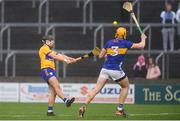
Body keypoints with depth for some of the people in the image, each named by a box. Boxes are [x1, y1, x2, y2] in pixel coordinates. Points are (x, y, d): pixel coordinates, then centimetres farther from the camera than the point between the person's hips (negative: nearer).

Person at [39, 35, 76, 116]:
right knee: (57, 86, -26)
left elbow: (60, 55, 21)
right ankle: (66, 101, -45)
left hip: (52, 70, 10)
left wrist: (71, 59, 10)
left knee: (53, 92, 2)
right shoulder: (44, 48, 0)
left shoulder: (50, 50, 29)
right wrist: (65, 60, -11)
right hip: (46, 70, -10)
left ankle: (50, 111, 2)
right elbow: (55, 56, -9)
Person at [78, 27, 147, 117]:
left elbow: (100, 56, 15)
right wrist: (143, 38, 31)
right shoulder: (125, 43, 2)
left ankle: (84, 106, -24)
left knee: (96, 89, -4)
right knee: (125, 86, 22)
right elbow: (141, 46, 11)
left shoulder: (109, 42, 11)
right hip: (116, 71, -3)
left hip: (105, 69, 3)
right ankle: (119, 109, 16)